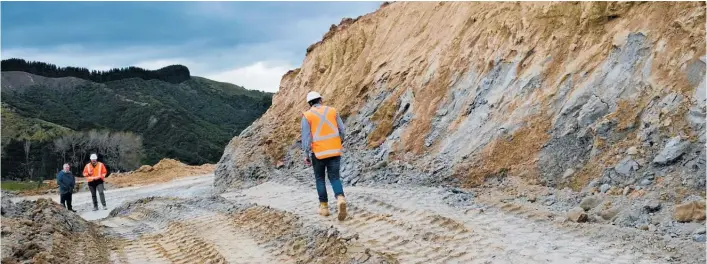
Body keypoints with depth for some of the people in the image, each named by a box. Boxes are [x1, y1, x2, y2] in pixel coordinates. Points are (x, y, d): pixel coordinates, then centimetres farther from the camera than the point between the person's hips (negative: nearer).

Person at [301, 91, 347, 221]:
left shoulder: (307, 116, -3)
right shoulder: (332, 111, 5)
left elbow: (306, 137, -6)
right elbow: (341, 130, 7)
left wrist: (306, 155, -1)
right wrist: (340, 142, 25)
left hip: (318, 152, -2)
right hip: (335, 150, 2)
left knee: (320, 178, 15)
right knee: (334, 178, 6)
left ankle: (324, 206, 16)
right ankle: (340, 199, -20)